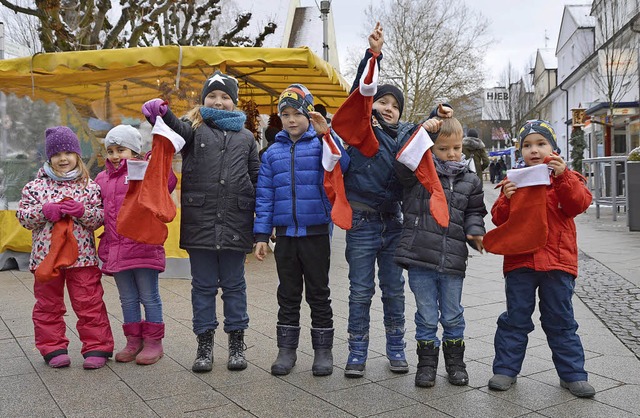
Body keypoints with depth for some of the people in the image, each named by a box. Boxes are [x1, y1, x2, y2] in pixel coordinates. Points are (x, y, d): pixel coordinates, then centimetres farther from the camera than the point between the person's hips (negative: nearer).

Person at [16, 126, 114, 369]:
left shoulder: (89, 186, 2)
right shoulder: (36, 186, 4)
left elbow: (100, 217, 0)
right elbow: (22, 216, 2)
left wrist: (82, 211, -18)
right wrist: (45, 211, -15)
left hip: (82, 256, -1)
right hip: (46, 256, 2)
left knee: (89, 303, 2)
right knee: (48, 305, 11)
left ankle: (96, 347, 13)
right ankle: (53, 349, 24)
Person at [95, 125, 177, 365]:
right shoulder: (103, 179, 16)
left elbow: (166, 185, -21)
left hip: (144, 245, -6)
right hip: (116, 249, 6)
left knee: (149, 297, 5)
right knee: (128, 299, 16)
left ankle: (153, 341, 17)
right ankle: (133, 341, 28)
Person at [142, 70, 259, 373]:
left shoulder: (245, 137, 13)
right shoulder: (196, 129, 8)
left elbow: (256, 178, 12)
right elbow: (178, 129, -16)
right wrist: (162, 114, -39)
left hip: (235, 223, 1)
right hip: (200, 222, -1)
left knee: (234, 284, 10)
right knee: (203, 285, 8)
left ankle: (237, 342, 22)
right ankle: (205, 343, 21)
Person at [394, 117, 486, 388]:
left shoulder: (470, 181, 10)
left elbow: (474, 212, 16)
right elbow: (402, 163, -18)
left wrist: (475, 231, -4)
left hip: (452, 262, 2)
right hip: (419, 257, -2)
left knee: (452, 316, 14)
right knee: (426, 316, 9)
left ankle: (455, 361, 33)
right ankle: (427, 362, 25)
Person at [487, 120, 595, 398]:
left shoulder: (566, 178, 5)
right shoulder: (514, 180, 8)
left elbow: (579, 204, -13)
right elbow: (499, 219, 3)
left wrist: (563, 176, -23)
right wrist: (506, 200, -15)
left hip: (557, 260, -1)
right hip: (519, 260, 1)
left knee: (560, 321, 9)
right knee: (515, 319, 9)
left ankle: (572, 374, 22)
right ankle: (506, 369, 19)